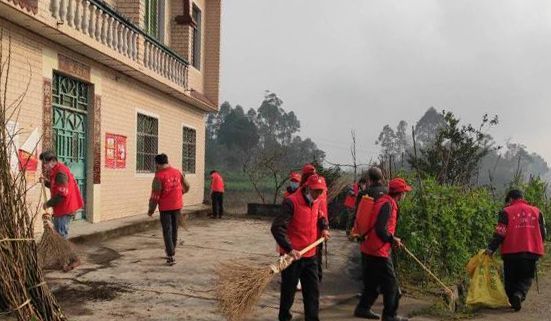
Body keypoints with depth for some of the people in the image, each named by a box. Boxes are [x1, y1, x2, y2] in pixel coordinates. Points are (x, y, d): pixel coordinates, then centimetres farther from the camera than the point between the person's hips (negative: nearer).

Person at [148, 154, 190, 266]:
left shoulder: (159, 176, -15)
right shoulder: (177, 172, 2)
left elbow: (155, 195, -15)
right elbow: (186, 186, 13)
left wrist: (151, 210, -4)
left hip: (165, 207, -5)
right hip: (177, 206, 5)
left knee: (167, 231, 2)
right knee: (174, 229, 18)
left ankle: (171, 257, -2)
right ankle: (171, 250, 32)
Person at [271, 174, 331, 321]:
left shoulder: (316, 202, 5)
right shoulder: (291, 202, -19)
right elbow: (277, 228, -25)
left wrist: (325, 228, 10)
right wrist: (289, 249, -31)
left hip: (310, 255, 6)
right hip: (293, 256, -6)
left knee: (313, 291, 10)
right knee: (289, 291, 8)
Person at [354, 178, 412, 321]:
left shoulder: (385, 201, 12)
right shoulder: (387, 204, -19)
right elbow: (380, 230, -26)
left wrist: (392, 239, 11)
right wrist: (393, 240, -11)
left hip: (370, 249, 10)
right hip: (378, 251, -10)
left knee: (373, 282, 19)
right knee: (391, 284, 2)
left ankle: (363, 308, 27)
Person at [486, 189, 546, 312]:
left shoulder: (506, 212, -2)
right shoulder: (536, 211, 9)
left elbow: (500, 233, -10)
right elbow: (543, 233, 12)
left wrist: (491, 248, -6)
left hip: (511, 252, -2)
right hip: (532, 252, 2)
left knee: (511, 279, 13)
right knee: (526, 278, 10)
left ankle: (513, 301, 11)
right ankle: (519, 294, -15)